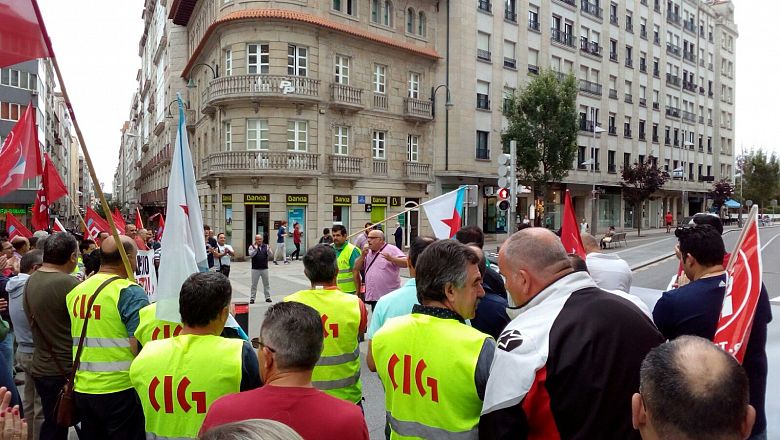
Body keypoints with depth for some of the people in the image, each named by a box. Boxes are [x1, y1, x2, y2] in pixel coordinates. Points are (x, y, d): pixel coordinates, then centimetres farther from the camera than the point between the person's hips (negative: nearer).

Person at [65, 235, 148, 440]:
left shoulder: (76, 291, 5)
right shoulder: (130, 292, -17)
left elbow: (75, 340, 18)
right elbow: (140, 348, -22)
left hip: (82, 390, 7)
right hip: (119, 390, -7)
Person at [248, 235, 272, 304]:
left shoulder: (266, 246, 5)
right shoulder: (252, 247, 0)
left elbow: (270, 255, -3)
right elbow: (251, 255, -15)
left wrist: (268, 250, -21)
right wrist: (255, 248, -22)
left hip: (264, 268, 2)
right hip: (255, 269, -2)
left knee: (266, 283, 8)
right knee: (254, 284, 4)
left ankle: (268, 297, 17)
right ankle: (252, 298, 11)